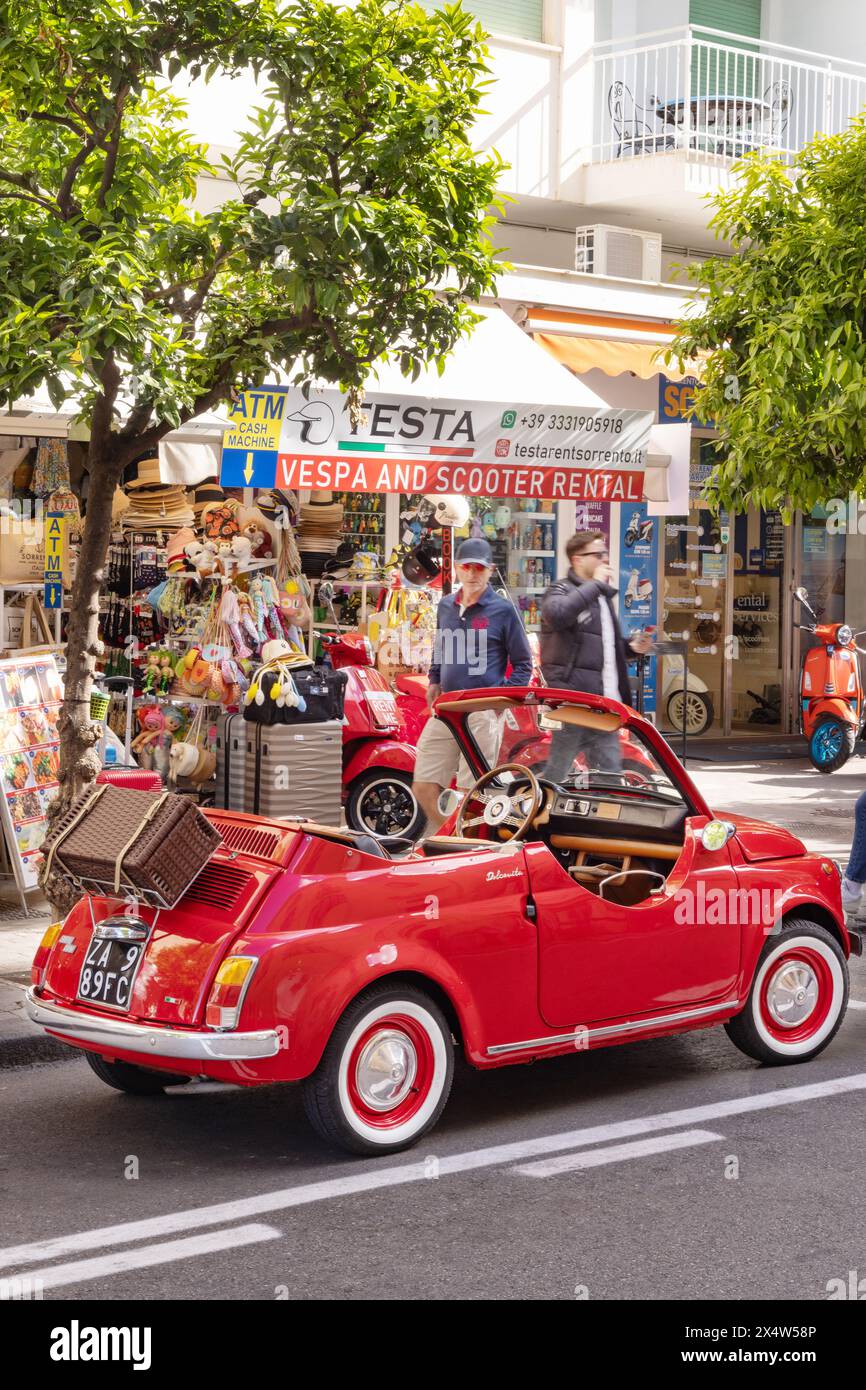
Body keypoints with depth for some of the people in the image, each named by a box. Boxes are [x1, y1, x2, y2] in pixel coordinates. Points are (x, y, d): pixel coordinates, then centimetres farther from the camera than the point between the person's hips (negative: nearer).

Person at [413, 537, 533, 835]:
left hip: (483, 712, -6)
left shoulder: (503, 610, -1)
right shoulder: (445, 606, 15)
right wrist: (434, 681, 15)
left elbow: (523, 663, 2)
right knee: (424, 787, 5)